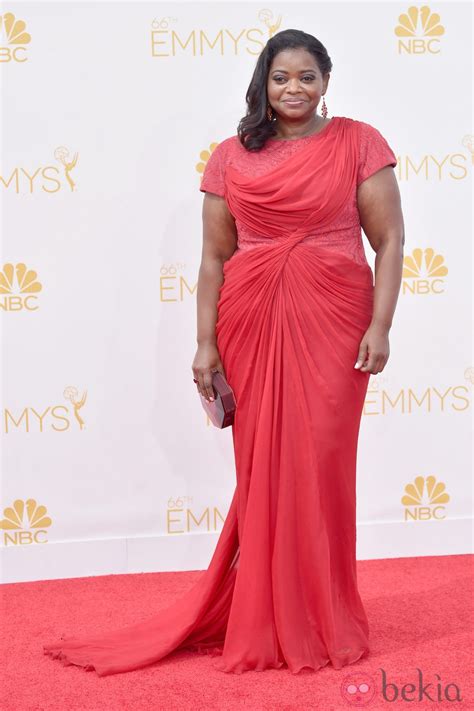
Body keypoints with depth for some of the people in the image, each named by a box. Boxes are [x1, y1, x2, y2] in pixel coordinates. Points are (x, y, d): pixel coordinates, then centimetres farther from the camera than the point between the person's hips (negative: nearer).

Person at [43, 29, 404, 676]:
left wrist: (380, 326, -9)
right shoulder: (232, 156, 7)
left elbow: (390, 241, 0)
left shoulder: (358, 143, 2)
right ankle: (264, 621, 19)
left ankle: (323, 621, 16)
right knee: (262, 466, 5)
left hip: (332, 322, -1)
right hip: (251, 324, 2)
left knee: (321, 464, 1)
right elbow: (214, 257, 7)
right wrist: (206, 343, 2)